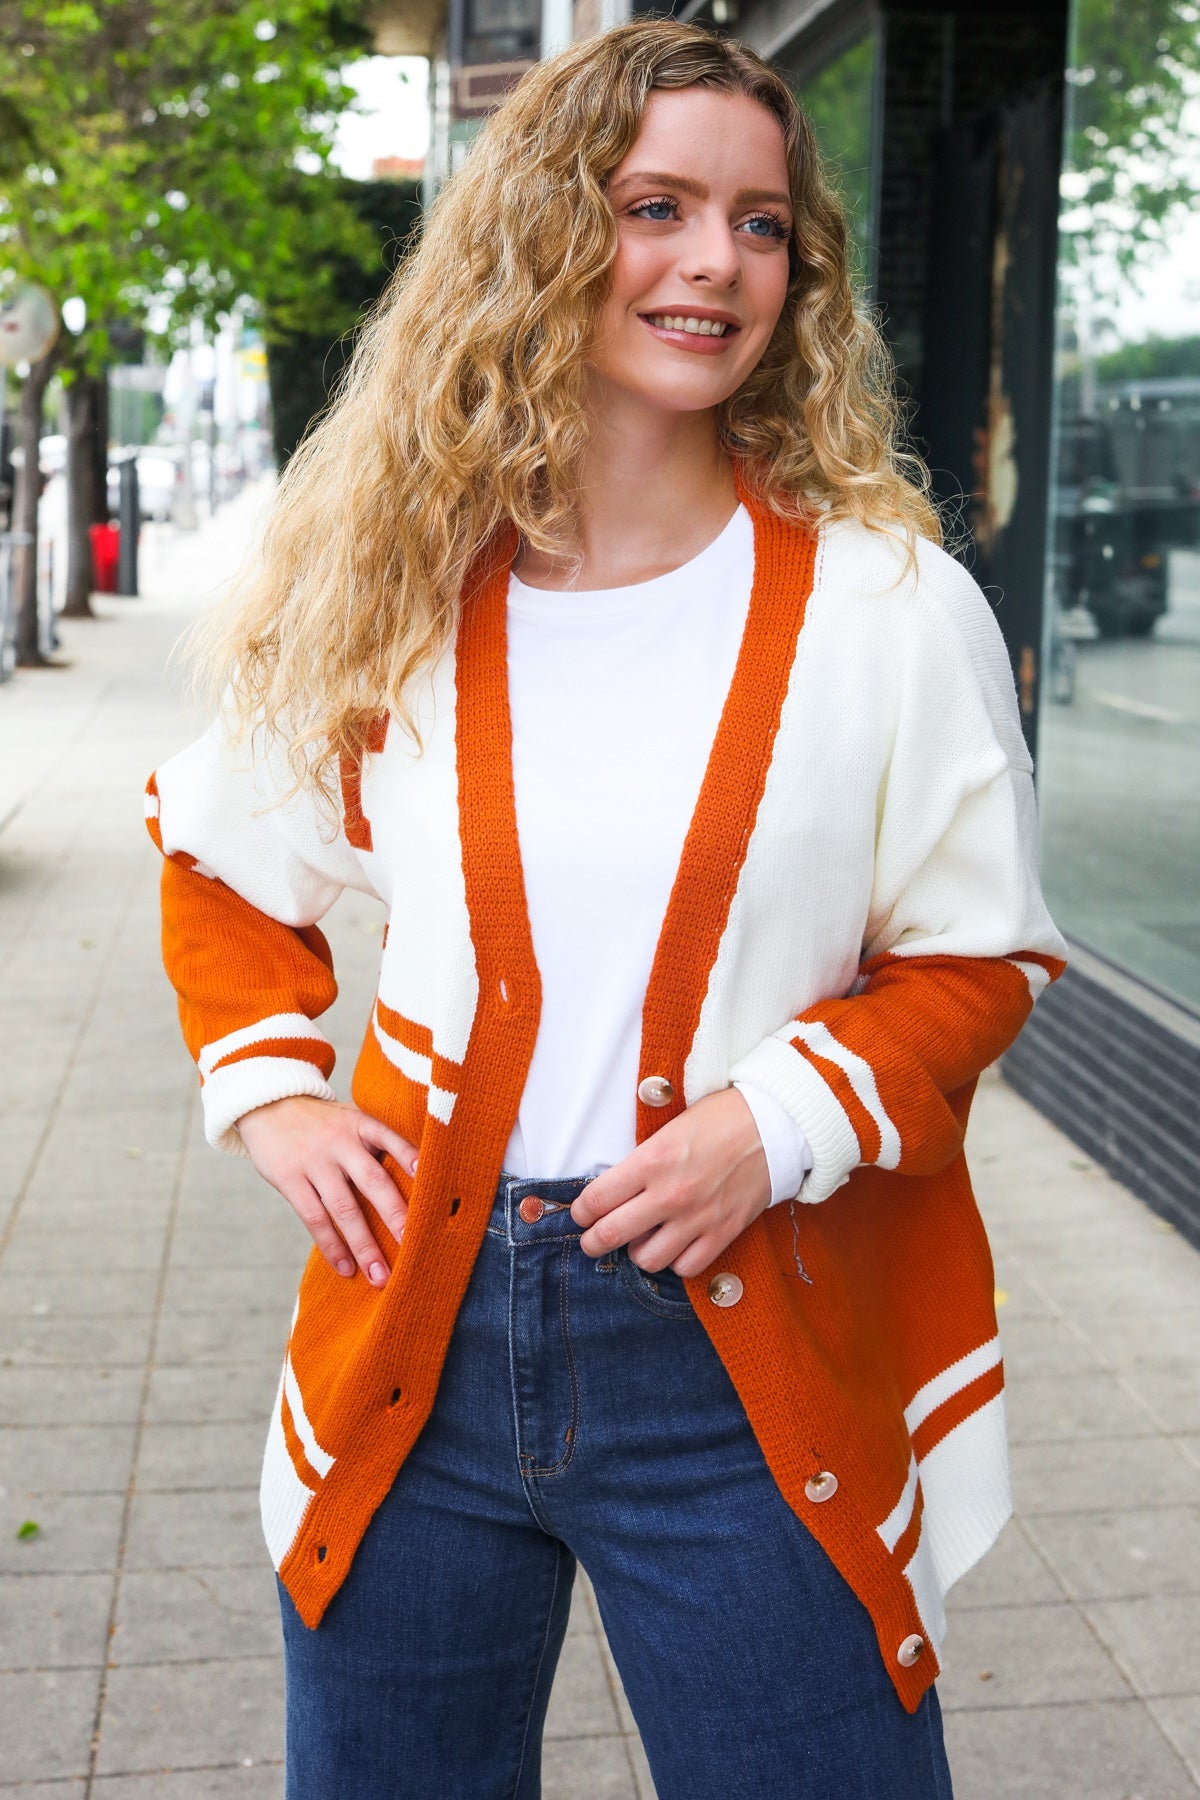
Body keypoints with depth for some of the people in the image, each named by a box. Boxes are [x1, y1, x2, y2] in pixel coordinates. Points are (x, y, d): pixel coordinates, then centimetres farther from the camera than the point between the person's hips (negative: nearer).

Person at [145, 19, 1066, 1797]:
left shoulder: (892, 602, -5)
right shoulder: (394, 588, 1)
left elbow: (980, 963, 1)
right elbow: (217, 854, 16)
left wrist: (780, 1121, -14)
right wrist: (268, 1094, 3)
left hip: (750, 1369, -2)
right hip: (418, 1338, 2)